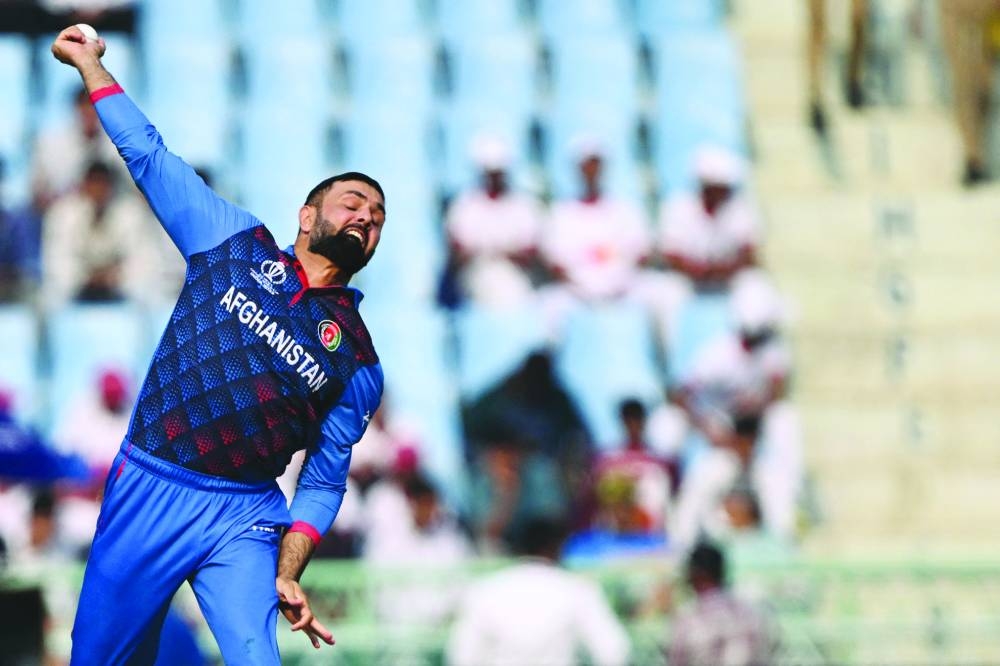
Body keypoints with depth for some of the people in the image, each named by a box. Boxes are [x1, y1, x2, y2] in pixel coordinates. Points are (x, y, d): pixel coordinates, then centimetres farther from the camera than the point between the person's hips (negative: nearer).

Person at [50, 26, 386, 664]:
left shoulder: (358, 362, 9)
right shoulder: (237, 243, 10)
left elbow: (324, 483, 7)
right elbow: (148, 153, 14)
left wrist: (287, 575, -7)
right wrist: (89, 62, 14)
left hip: (245, 518, 0)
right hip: (149, 491, 0)